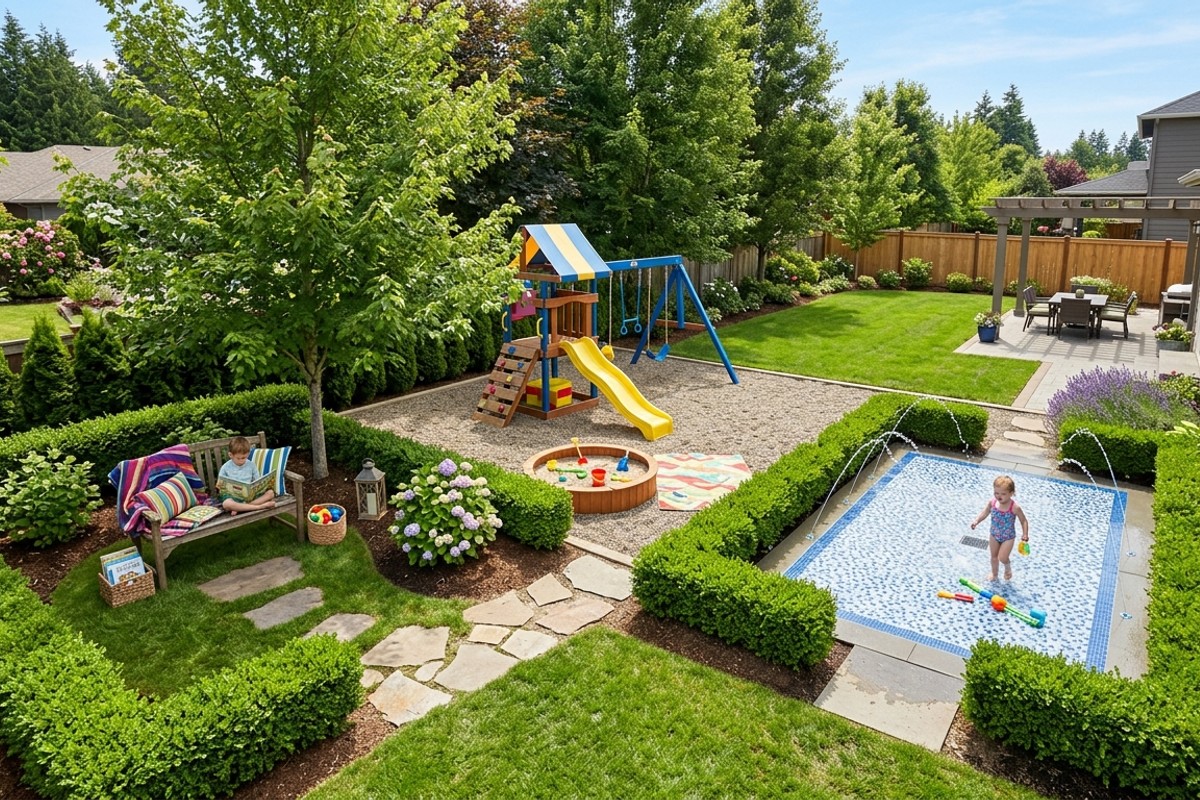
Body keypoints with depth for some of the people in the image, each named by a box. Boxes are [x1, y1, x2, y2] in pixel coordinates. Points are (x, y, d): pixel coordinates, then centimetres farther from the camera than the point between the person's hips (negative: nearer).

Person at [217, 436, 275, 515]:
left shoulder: (251, 465, 7)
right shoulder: (225, 467, 3)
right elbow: (220, 484, 9)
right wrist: (219, 486, -15)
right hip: (233, 495, -3)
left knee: (270, 493, -22)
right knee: (226, 504, -39)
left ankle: (239, 507, -29)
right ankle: (260, 506, -36)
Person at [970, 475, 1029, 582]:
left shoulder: (1014, 507, -26)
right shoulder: (992, 502, -17)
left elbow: (1024, 521, -15)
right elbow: (984, 513, -13)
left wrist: (1025, 534, -24)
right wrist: (976, 521, -30)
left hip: (1008, 537, -4)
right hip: (994, 535, 4)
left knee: (1002, 558, -7)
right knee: (994, 556, 19)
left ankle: (1008, 567, 29)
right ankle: (994, 574, 43)